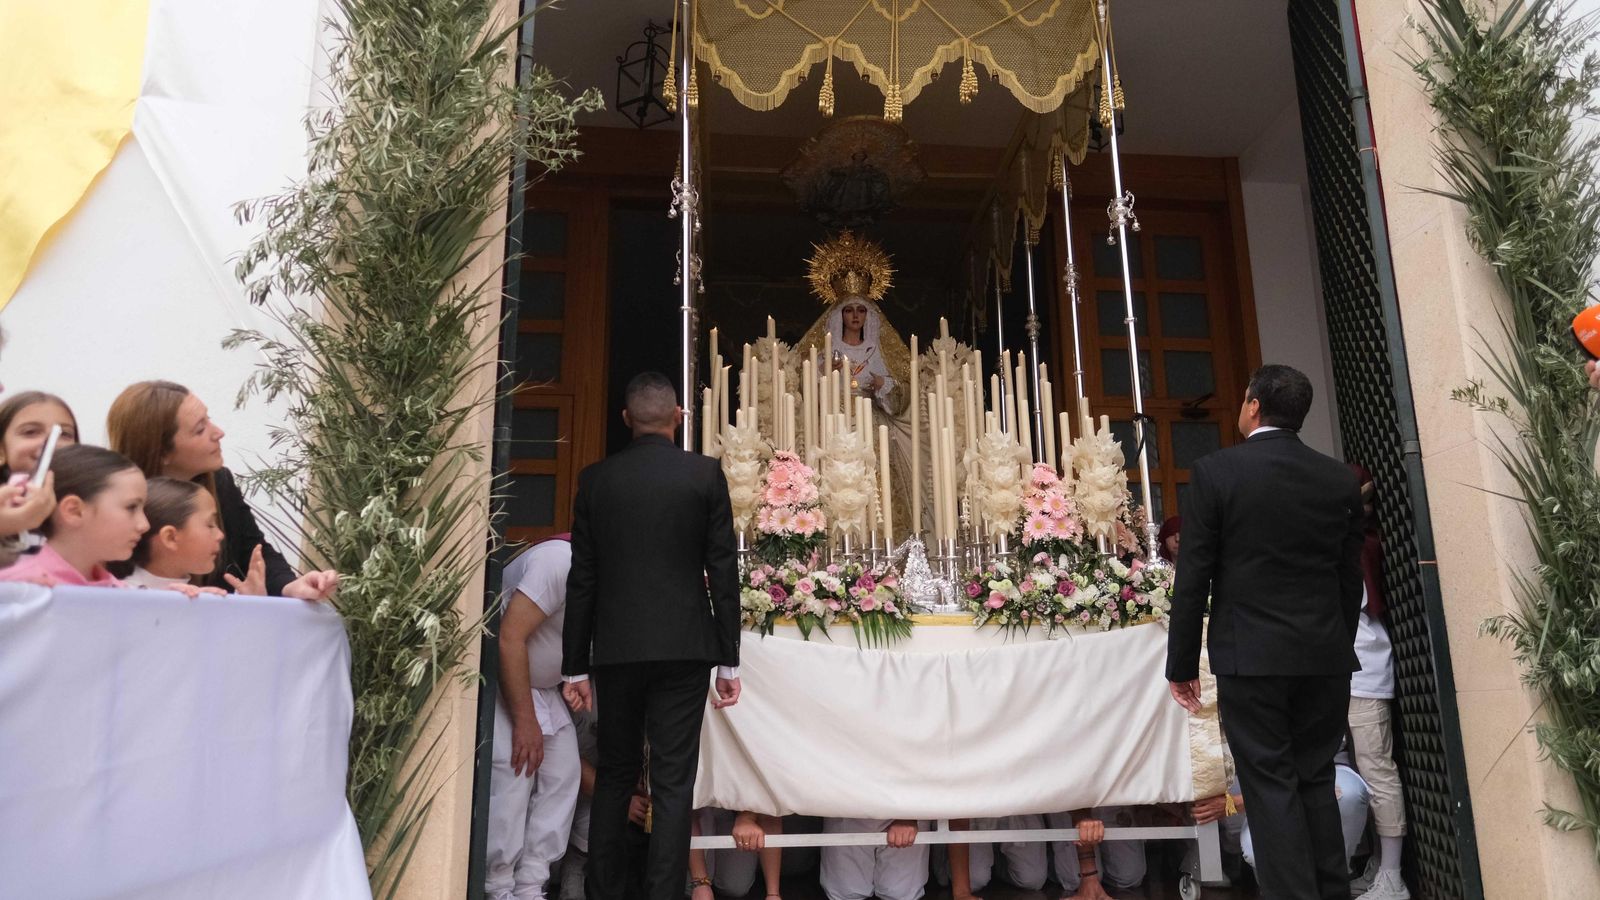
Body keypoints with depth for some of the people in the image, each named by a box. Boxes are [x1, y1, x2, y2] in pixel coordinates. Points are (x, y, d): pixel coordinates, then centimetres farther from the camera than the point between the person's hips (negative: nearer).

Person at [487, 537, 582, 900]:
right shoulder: (564, 561, -28)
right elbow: (509, 638, -29)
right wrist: (525, 721, -24)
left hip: (541, 684, 8)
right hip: (497, 677, -8)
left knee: (564, 770, -1)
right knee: (513, 772, -17)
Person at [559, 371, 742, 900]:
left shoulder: (595, 479, 3)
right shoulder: (705, 474, -2)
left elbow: (582, 579, 4)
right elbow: (723, 571, -3)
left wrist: (576, 666, 10)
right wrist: (729, 662, 3)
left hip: (615, 651, 2)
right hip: (683, 648, -2)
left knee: (614, 776, 17)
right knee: (672, 785, 4)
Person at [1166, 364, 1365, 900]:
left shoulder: (1215, 472, -8)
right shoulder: (1339, 479, 5)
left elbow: (1193, 579, -8)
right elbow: (1350, 579, 11)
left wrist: (1182, 665, -1)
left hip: (1251, 656, -4)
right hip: (1326, 657, 4)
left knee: (1272, 788, 2)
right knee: (1317, 784, 14)